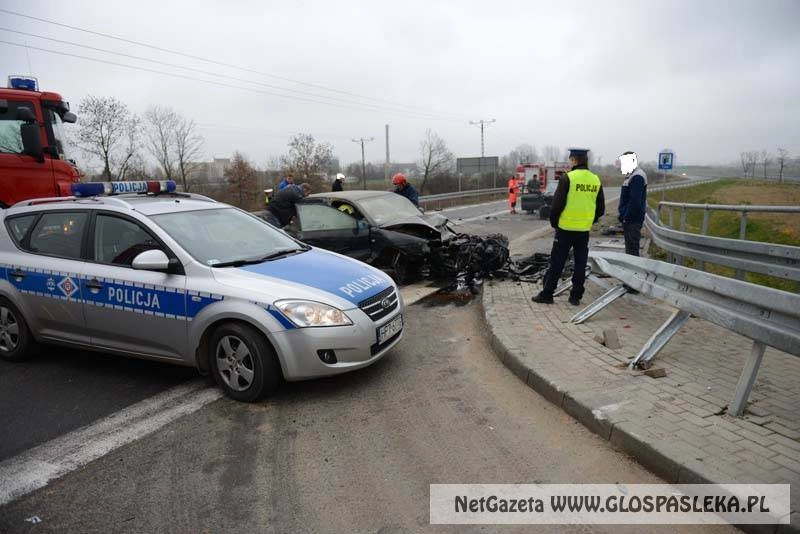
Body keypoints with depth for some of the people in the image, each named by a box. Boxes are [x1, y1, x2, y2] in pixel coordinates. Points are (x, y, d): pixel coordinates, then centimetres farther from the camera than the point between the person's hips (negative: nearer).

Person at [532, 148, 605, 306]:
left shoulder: (568, 178, -12)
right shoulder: (596, 180, 6)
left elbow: (557, 204, -13)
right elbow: (601, 209, 9)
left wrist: (553, 222, 1)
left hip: (566, 228, -5)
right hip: (585, 230, 5)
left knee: (556, 263, 2)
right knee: (580, 264, 11)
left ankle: (546, 294, 8)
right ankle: (576, 296, 16)